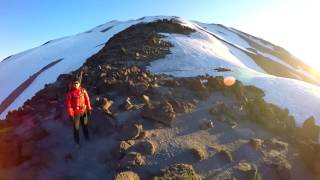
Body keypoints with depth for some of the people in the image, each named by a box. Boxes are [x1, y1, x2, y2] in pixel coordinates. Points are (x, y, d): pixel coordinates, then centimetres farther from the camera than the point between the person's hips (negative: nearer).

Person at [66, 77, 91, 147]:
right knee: (76, 127, 8)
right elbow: (68, 104, -14)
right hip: (75, 113, -3)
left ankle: (87, 137, 44)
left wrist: (89, 109, 1)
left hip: (84, 111, 3)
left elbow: (87, 100, 0)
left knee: (85, 125, 21)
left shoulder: (83, 90, -8)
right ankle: (77, 141, 27)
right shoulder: (70, 93, -17)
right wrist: (70, 114, -14)